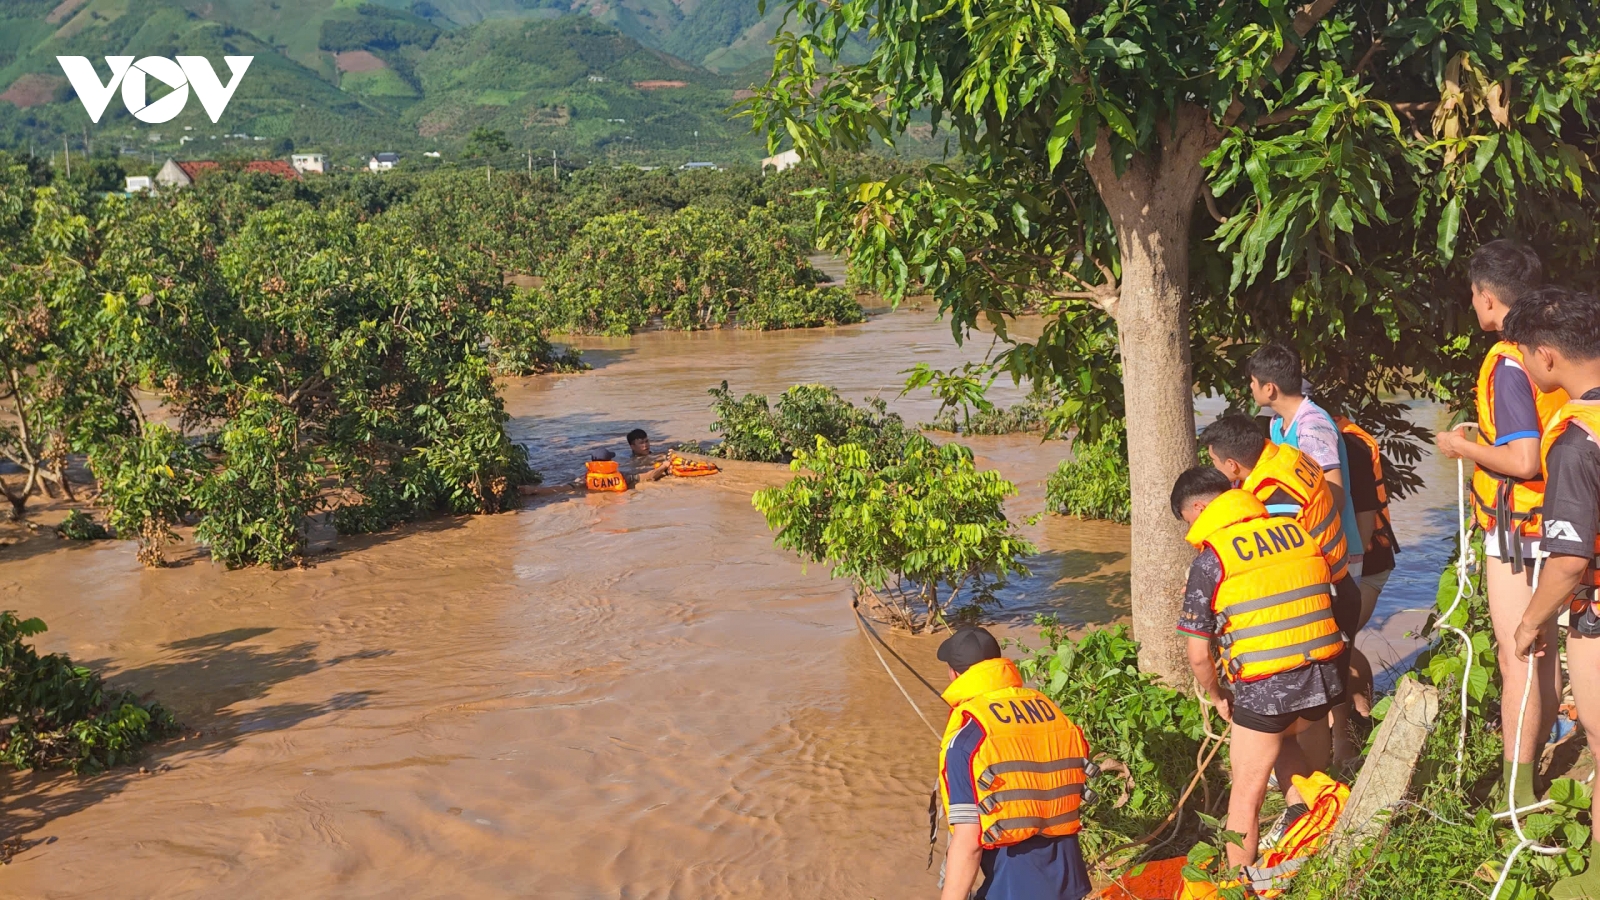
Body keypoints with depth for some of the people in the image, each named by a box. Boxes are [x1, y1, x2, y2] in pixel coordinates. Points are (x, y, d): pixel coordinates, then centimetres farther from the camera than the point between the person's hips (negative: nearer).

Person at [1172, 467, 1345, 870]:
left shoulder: (1210, 561, -5)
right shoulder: (1296, 531, 9)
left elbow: (1198, 656, -4)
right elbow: (1325, 600, 16)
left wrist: (1218, 697, 14)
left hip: (1265, 687, -6)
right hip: (1325, 679, 6)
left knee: (1245, 798, 11)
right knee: (1279, 735, 35)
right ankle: (1302, 803, 16)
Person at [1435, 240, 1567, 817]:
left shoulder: (1508, 364, -19)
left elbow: (1522, 460, -25)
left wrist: (1463, 447, -10)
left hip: (1517, 528, -9)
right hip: (1558, 524, 9)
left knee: (1516, 659, -3)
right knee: (1545, 654, 16)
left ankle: (1518, 788, 2)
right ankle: (1532, 766, 27)